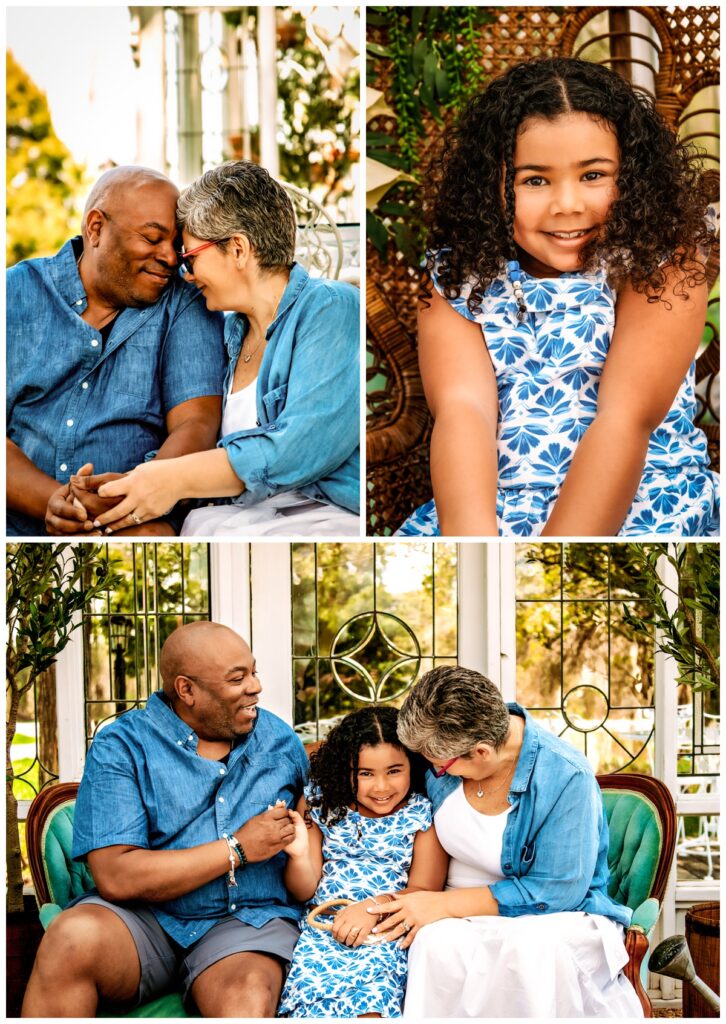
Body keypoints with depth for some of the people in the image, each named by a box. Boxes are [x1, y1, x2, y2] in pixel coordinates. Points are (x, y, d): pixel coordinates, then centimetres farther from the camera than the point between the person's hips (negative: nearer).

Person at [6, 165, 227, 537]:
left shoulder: (187, 305, 8)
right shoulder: (16, 294, 8)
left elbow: (196, 425, -3)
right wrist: (52, 500, -21)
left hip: (125, 525, -1)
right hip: (18, 521, 1)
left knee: (154, 535, -32)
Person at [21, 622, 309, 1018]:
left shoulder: (282, 742, 11)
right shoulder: (120, 745, -3)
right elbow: (115, 877, -14)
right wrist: (238, 849, -11)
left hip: (247, 921, 0)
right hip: (142, 918, 0)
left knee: (249, 1003, -36)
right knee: (73, 937, -33)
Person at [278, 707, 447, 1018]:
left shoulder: (423, 814, 3)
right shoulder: (320, 802, 8)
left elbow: (424, 891, 0)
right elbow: (305, 891, 9)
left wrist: (375, 906, -18)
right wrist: (299, 855, -13)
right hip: (323, 926, 2)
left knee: (369, 996, -32)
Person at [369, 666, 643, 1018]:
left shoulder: (566, 778, -21)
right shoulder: (441, 752, -5)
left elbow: (557, 890, -18)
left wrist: (445, 904, -18)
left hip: (559, 914, -3)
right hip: (465, 920, 3)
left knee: (531, 948, -40)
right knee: (438, 944, -35)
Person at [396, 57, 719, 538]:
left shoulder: (662, 259, -4)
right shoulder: (460, 270, 2)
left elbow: (627, 417, -15)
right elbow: (461, 409, -13)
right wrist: (472, 548, -29)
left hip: (642, 507, -1)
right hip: (490, 506, 1)